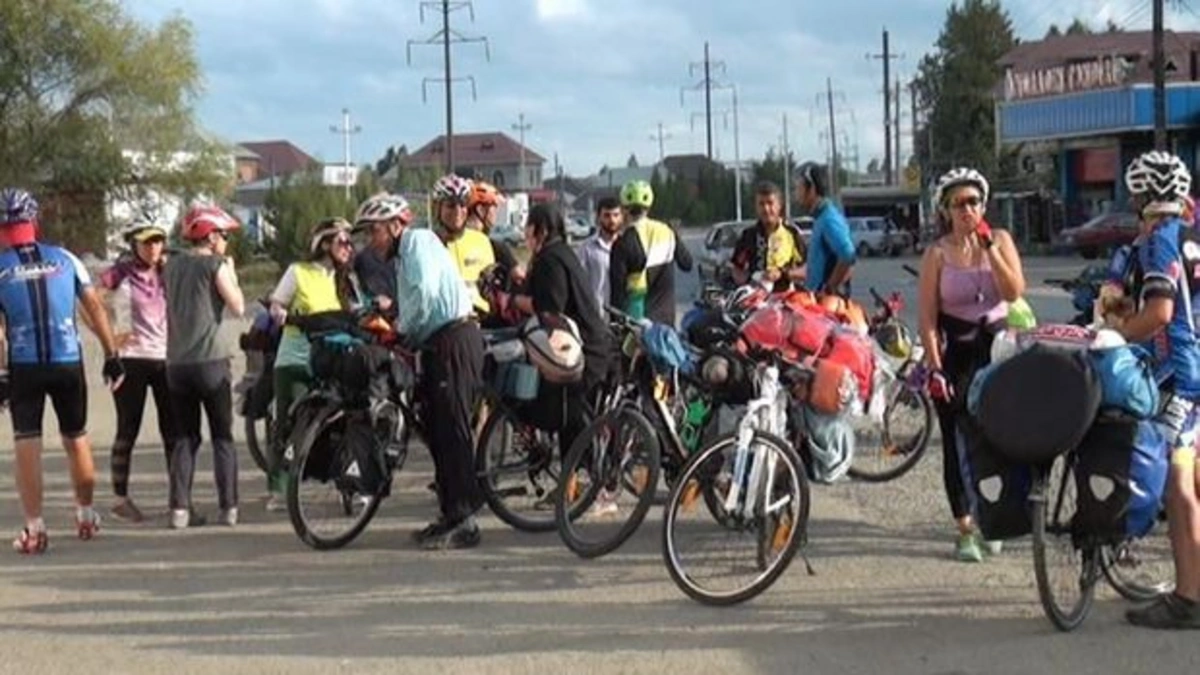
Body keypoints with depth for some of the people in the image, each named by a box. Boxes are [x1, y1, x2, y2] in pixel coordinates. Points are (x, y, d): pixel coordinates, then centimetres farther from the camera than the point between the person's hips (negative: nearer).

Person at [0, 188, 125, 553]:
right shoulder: (65, 258, 3)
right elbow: (95, 309, 3)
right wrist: (112, 355, 9)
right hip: (69, 363, 2)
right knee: (77, 438, 17)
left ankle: (34, 527, 2)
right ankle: (86, 516, 29)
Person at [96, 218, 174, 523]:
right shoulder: (120, 274, -4)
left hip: (166, 358, 5)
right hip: (131, 360, -4)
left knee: (172, 430, 4)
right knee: (128, 430, 1)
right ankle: (120, 497, 9)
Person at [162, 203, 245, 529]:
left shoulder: (172, 265, 11)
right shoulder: (215, 265, -7)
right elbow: (238, 307, -7)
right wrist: (231, 272, 6)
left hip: (176, 363, 5)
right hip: (211, 361, -5)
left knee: (186, 437, 9)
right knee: (223, 436, 4)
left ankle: (180, 508, 3)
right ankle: (229, 508, 3)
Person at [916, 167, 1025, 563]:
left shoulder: (1000, 240, 2)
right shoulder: (938, 253, -5)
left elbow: (1014, 292, -12)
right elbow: (927, 316, -8)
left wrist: (990, 248, -17)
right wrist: (934, 367, -14)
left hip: (996, 346, 2)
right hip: (955, 352, -2)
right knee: (956, 442, -1)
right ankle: (965, 530, 7)